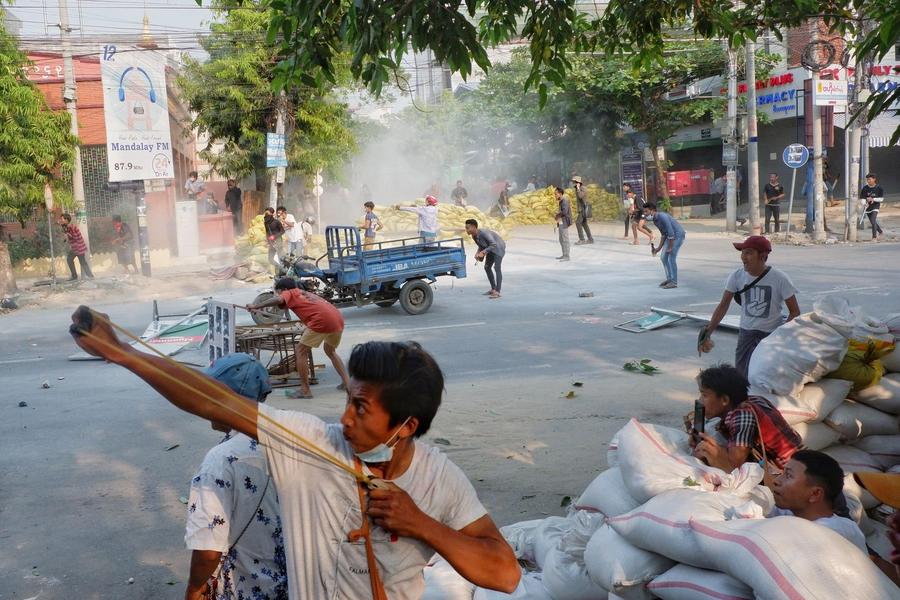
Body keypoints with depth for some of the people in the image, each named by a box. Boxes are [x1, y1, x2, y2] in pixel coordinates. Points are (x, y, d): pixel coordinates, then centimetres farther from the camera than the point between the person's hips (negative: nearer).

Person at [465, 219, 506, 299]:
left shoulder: (484, 233, -31)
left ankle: (497, 292, -20)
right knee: (487, 267, 9)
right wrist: (477, 253, -12)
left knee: (497, 268, -17)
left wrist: (483, 252, -33)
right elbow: (481, 246, 7)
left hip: (498, 248, -9)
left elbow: (494, 244, -32)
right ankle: (493, 289, 19)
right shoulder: (474, 236, -5)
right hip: (491, 250, 9)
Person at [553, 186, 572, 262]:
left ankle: (566, 256, -4)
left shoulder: (565, 201, -14)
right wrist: (559, 215, 2)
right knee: (561, 240, 15)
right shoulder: (561, 201, 15)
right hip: (561, 223, 10)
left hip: (564, 223, -10)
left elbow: (564, 211, -25)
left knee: (565, 240, -7)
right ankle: (564, 255, 23)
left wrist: (558, 214, -11)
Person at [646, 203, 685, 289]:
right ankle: (669, 279, 20)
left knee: (671, 258, -11)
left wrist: (669, 248, -18)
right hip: (670, 237, 10)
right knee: (663, 258, 10)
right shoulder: (655, 219, 4)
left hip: (678, 236, -10)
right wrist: (659, 248, 11)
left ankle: (674, 282, -4)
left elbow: (671, 233, -25)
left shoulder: (663, 217, -26)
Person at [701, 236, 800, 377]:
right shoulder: (737, 276, -6)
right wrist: (707, 334, -5)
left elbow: (795, 312, -7)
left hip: (770, 336, -3)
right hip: (745, 334, 4)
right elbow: (723, 306, 0)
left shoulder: (780, 279, -14)